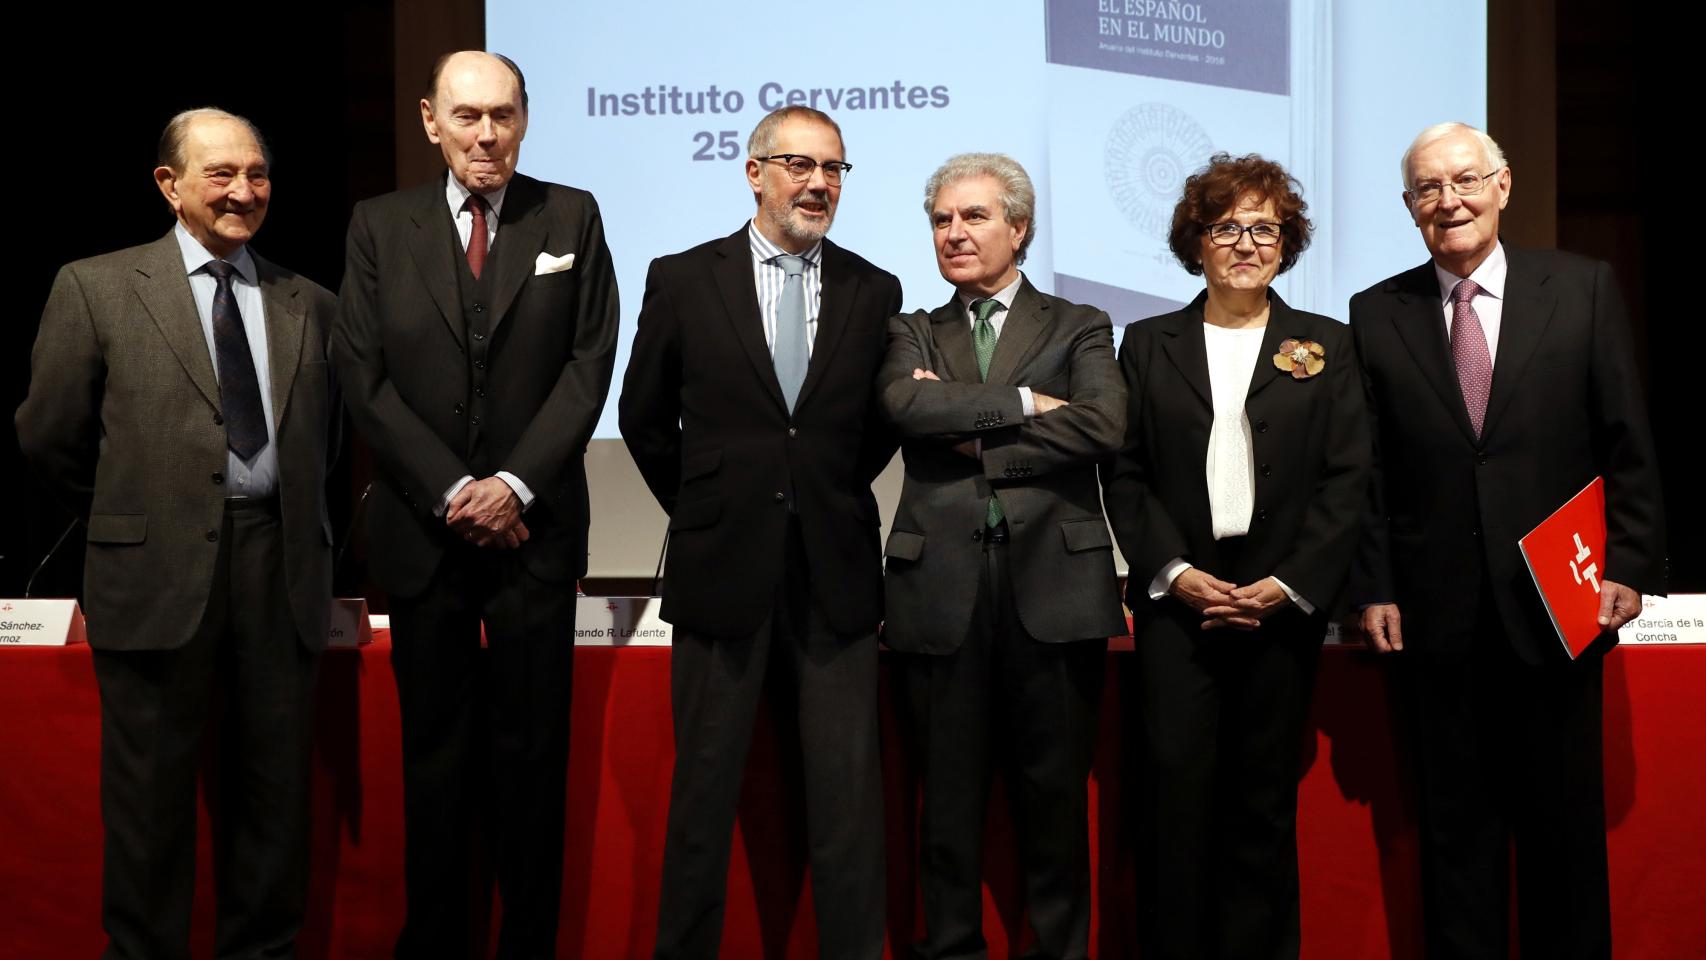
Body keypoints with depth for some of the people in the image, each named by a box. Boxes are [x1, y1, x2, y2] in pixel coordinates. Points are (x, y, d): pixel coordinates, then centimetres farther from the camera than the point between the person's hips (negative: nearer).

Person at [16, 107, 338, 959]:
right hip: (158, 573, -2)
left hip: (282, 570, 3)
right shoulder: (96, 288, 1)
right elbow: (48, 438, 3)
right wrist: (131, 520, 9)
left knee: (272, 791, 10)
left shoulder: (309, 304, 9)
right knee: (150, 794, 7)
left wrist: (291, 525, 12)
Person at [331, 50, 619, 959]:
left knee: (532, 747, 5)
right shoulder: (379, 225, 5)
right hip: (422, 527, 1)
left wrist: (515, 484, -11)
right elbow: (364, 375, 0)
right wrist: (451, 492, -9)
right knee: (435, 746, 9)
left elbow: (590, 362, -2)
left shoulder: (572, 217, 4)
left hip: (535, 526, -1)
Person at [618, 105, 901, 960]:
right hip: (722, 569, -1)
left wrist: (831, 499, 9)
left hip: (835, 576, 1)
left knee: (848, 794, 5)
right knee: (705, 791, 9)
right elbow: (645, 419, 9)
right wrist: (703, 509, 10)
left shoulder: (874, 292, 5)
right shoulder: (683, 279, 1)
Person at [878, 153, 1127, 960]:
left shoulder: (1079, 328, 11)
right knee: (949, 794, 7)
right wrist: (1023, 403, -9)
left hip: (1054, 581, -1)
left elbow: (1103, 422, -8)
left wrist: (975, 441, -8)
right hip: (942, 587, 1)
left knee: (1055, 793, 5)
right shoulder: (911, 335, 15)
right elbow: (907, 406, -8)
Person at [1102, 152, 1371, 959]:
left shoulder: (1326, 347, 9)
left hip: (1284, 603, 0)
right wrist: (1175, 572, -8)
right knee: (1175, 785, -6)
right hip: (1178, 598, 0)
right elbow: (1125, 475, 5)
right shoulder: (1148, 346, 10)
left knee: (1265, 798, 5)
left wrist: (1288, 584, -8)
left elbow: (1346, 478, 2)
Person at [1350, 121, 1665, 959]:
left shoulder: (1584, 289, 3)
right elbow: (1367, 470, 4)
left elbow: (1627, 444, 2)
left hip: (1557, 606, 0)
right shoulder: (1377, 314, 5)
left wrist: (1629, 566, -4)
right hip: (1436, 615, 1)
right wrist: (1373, 588, 0)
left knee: (1565, 819, 9)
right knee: (1456, 822, 8)